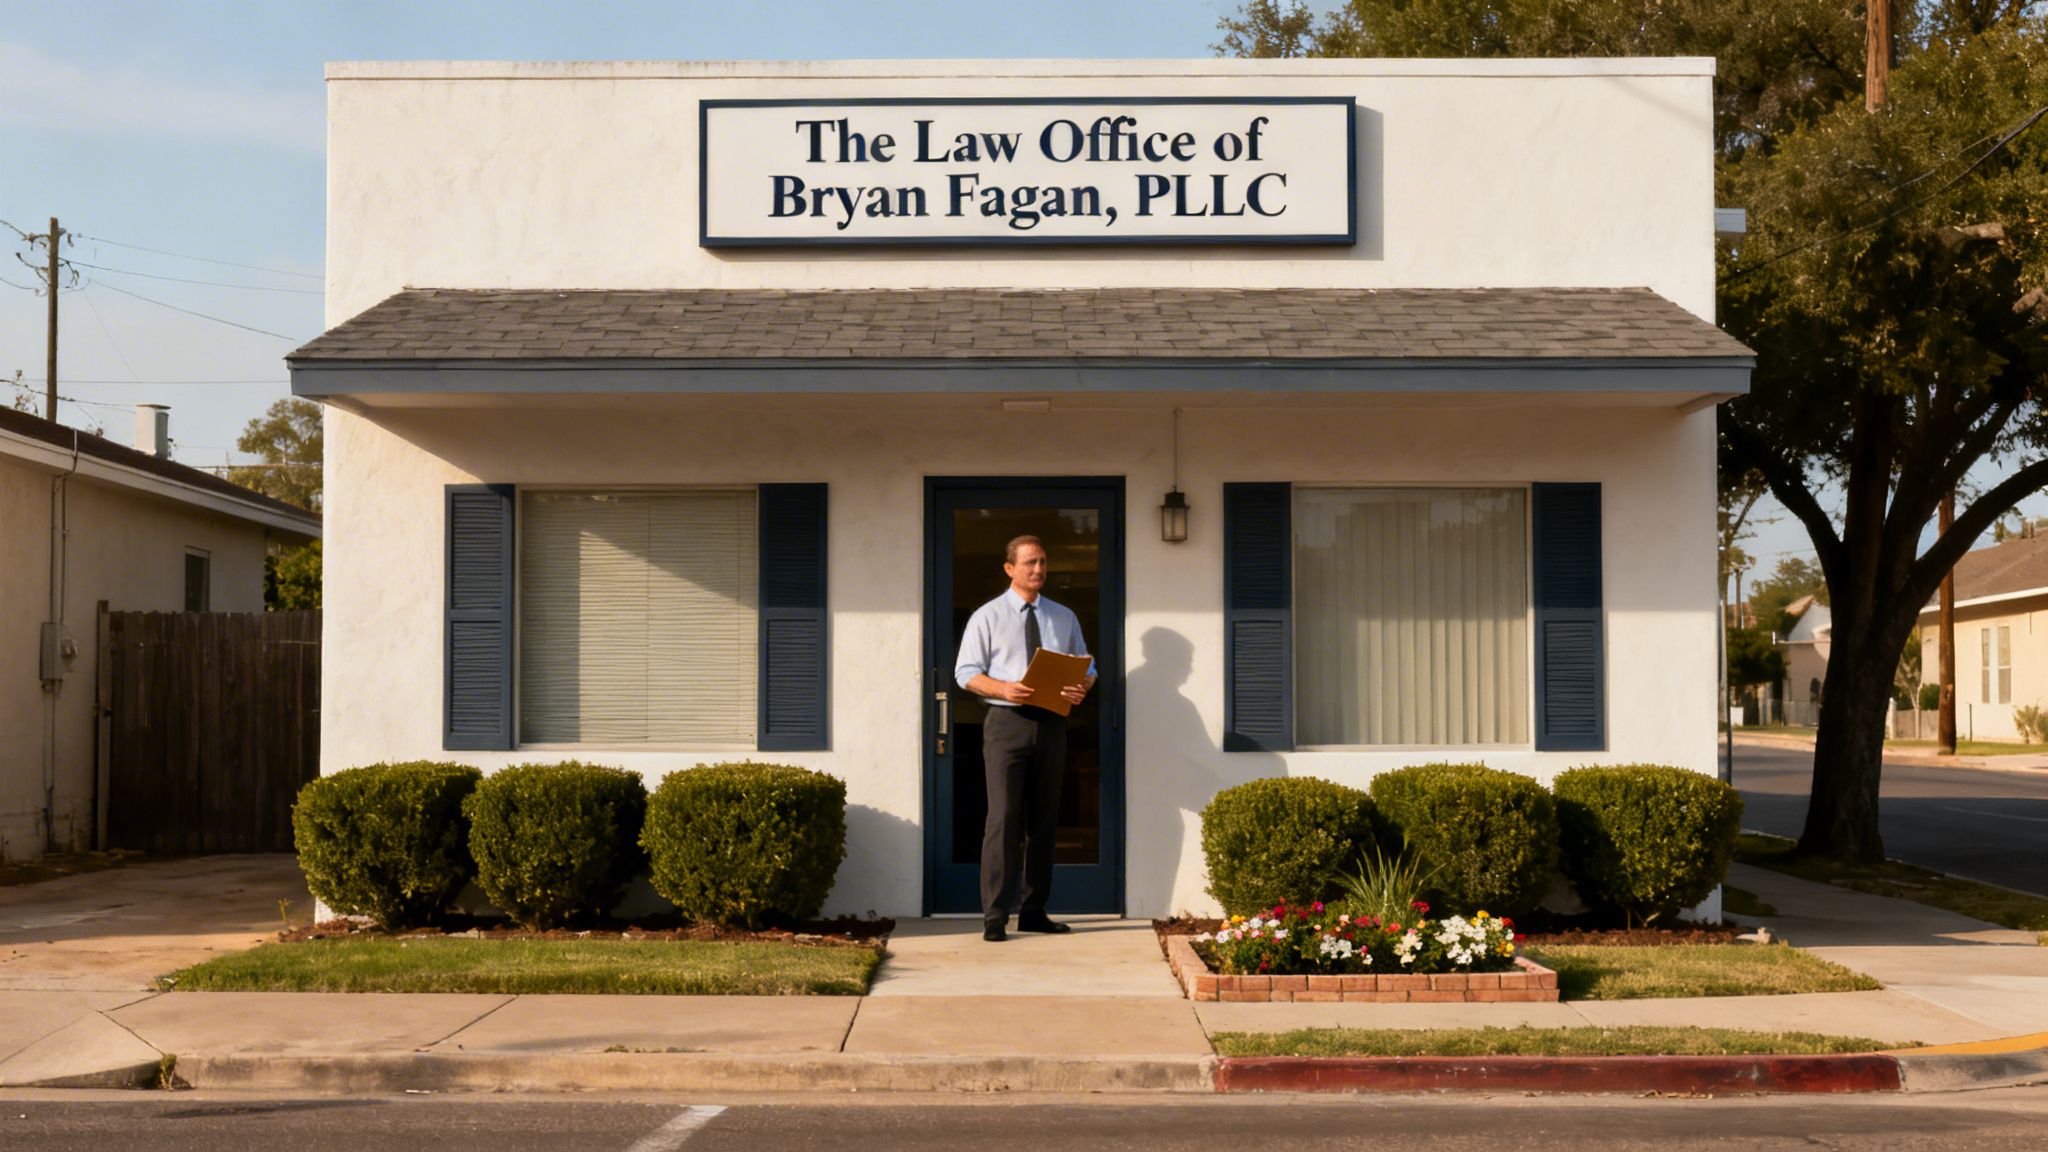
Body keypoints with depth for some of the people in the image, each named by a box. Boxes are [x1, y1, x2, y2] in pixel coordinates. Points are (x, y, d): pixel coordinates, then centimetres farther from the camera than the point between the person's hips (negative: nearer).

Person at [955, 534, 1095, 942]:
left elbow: (1086, 667, 16)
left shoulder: (1064, 618, 15)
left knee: (1044, 820, 8)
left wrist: (1082, 687, -8)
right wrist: (1004, 689, -20)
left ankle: (1033, 912, 17)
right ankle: (994, 917, -8)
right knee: (1003, 818, -11)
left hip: (1051, 722, 4)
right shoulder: (988, 617, 3)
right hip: (1007, 722, -4)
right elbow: (966, 672, -2)